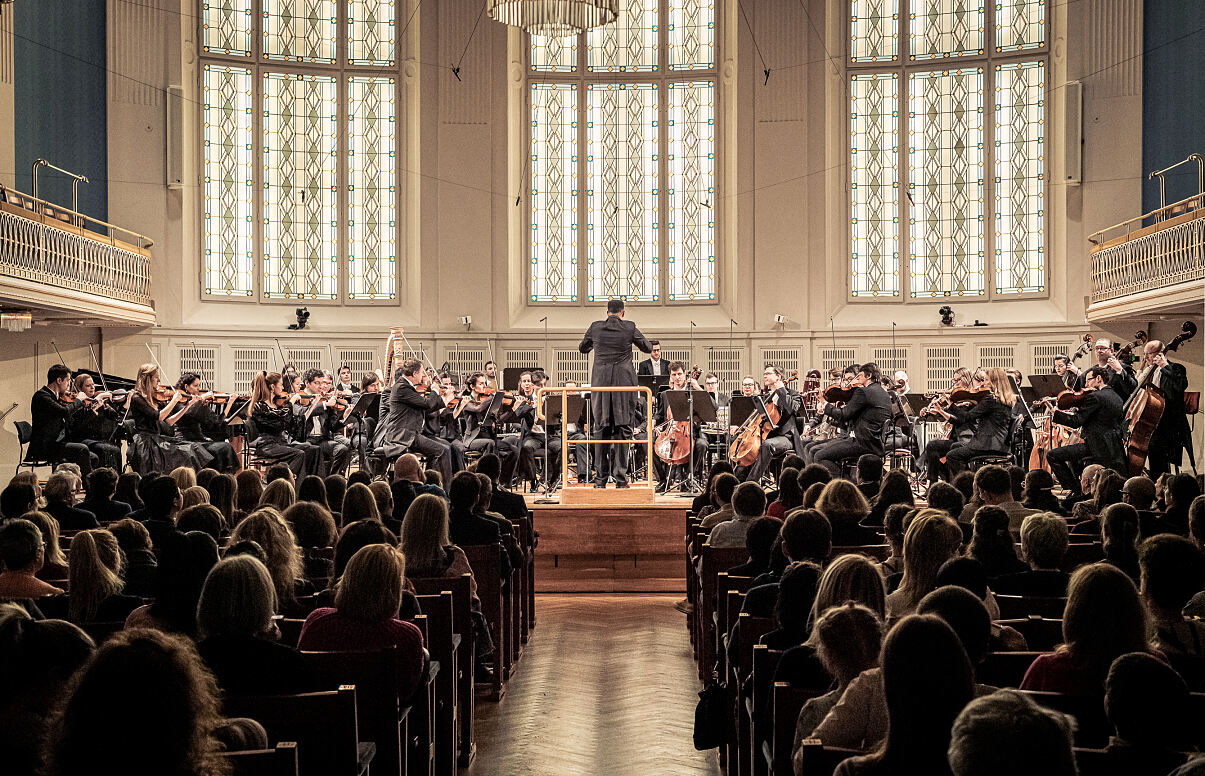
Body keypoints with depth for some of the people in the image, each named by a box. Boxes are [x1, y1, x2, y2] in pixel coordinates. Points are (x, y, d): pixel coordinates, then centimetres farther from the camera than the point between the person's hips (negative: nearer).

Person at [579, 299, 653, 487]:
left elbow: (582, 348, 19)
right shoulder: (629, 328, -2)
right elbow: (648, 348, 11)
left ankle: (600, 479, 6)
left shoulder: (595, 327, 3)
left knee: (600, 428, 7)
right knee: (622, 428, 2)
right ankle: (620, 477, -1)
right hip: (624, 382, -1)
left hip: (600, 382, 2)